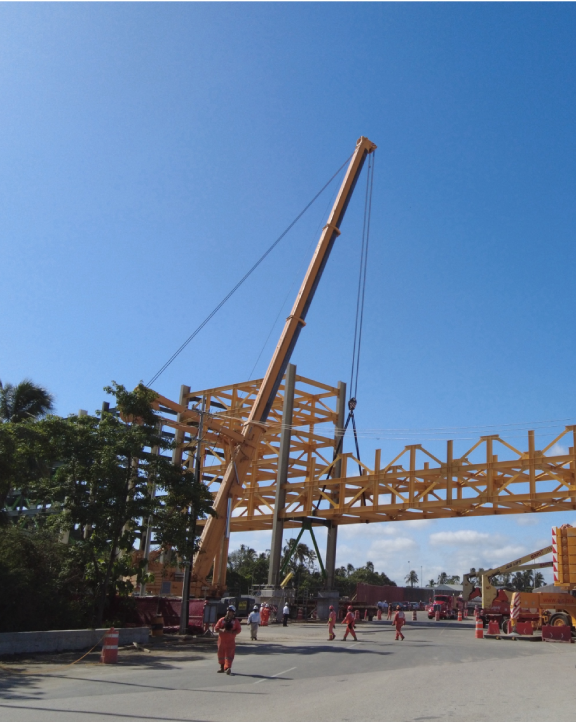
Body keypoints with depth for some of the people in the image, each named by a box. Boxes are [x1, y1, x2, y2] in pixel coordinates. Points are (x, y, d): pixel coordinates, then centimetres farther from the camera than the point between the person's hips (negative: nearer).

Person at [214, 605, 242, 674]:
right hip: (221, 640, 2)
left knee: (229, 655, -10)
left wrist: (231, 632, -16)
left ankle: (228, 668, -13)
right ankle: (222, 667, 26)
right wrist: (221, 630, -18)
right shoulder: (222, 620, 4)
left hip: (230, 641, -2)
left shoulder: (235, 621, 2)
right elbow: (216, 628, 2)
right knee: (221, 654, 11)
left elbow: (239, 630, 0)